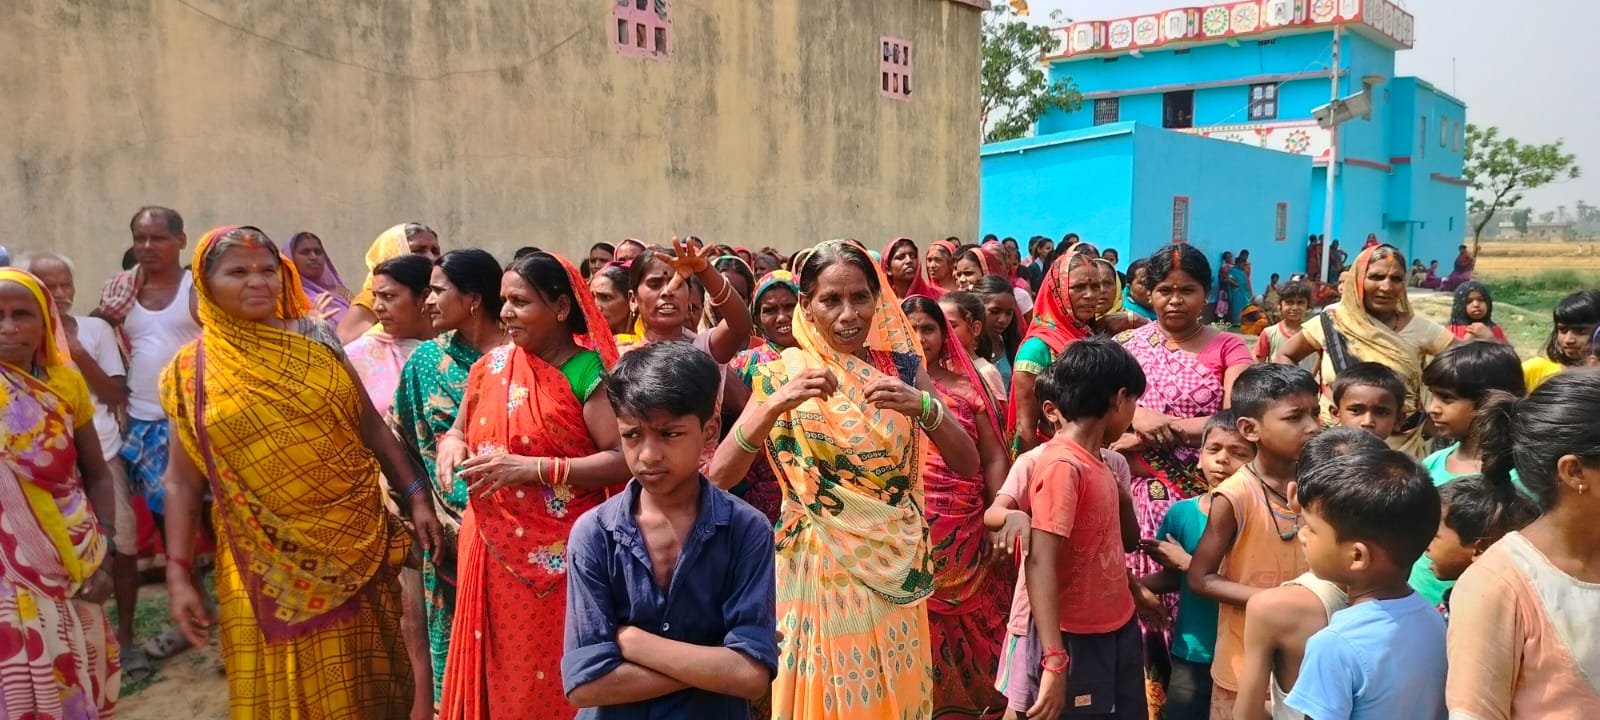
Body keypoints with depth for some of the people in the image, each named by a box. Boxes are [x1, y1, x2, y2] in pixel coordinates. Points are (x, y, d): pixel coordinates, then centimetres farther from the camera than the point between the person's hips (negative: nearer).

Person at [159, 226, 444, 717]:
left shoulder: (317, 341, 3)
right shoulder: (194, 369, 1)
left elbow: (372, 428, 6)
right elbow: (183, 479, 2)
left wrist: (417, 498, 1)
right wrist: (178, 574, -3)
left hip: (350, 543, 1)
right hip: (264, 560, 0)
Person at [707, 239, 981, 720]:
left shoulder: (901, 367, 0)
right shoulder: (784, 374, -7)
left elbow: (967, 463, -6)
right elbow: (719, 476, -16)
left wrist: (922, 405, -23)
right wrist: (775, 405, -29)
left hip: (895, 569, 2)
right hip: (819, 569, -2)